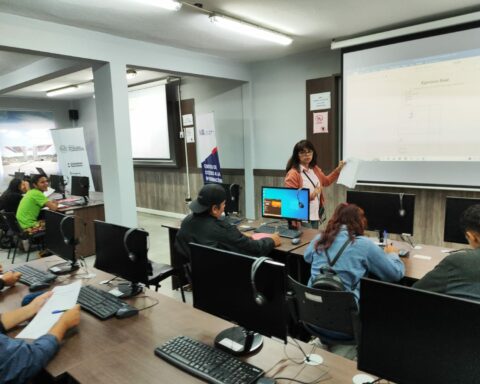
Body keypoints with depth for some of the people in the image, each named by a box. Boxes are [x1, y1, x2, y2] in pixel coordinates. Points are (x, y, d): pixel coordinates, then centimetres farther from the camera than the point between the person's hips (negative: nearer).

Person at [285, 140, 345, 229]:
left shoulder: (315, 169, 9)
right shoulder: (293, 173, -16)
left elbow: (326, 181, 28)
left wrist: (338, 169, 19)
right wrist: (310, 196, -26)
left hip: (316, 216, 8)